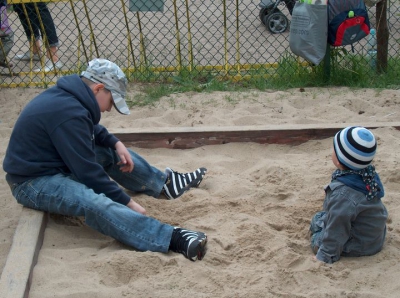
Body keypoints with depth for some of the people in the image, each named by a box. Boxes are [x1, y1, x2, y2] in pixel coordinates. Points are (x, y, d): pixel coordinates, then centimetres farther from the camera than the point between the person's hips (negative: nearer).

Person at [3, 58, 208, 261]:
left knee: (111, 152, 14)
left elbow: (91, 129, 21)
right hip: (33, 181, -11)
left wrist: (116, 144, 3)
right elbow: (88, 171, -24)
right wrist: (127, 202, -19)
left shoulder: (68, 95, 3)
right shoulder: (68, 113, -26)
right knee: (94, 203, -35)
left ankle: (165, 183, 29)